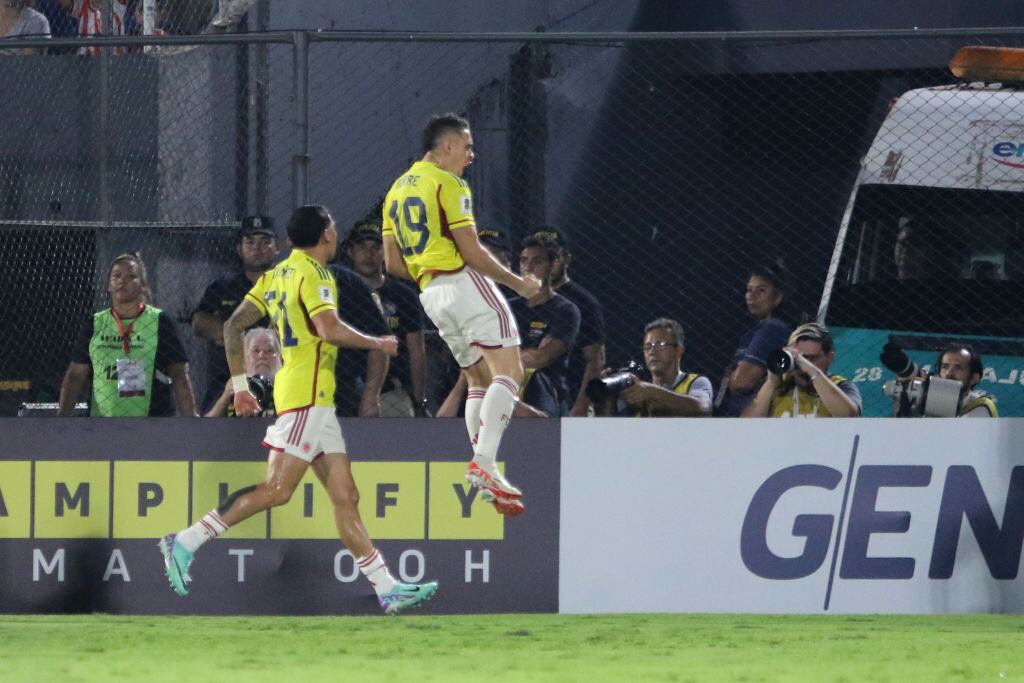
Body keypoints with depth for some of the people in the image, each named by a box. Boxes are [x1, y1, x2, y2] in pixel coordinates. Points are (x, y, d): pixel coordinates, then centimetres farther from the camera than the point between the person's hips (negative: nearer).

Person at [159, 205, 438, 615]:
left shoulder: (276, 275, 17)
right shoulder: (312, 273, -8)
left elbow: (233, 326, 15)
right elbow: (330, 330, -21)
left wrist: (239, 385, 19)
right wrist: (377, 344, -6)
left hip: (316, 403, 10)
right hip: (307, 393, -10)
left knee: (346, 498, 5)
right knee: (277, 489, -15)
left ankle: (387, 589, 3)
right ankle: (187, 542, -15)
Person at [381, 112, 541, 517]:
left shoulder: (398, 190, 18)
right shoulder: (448, 183, -8)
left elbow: (393, 263, 18)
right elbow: (471, 252, -13)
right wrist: (518, 283, -2)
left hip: (430, 294, 9)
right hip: (465, 284, -9)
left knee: (480, 379, 14)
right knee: (508, 370, -11)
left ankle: (483, 473, 5)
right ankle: (485, 462, -26)